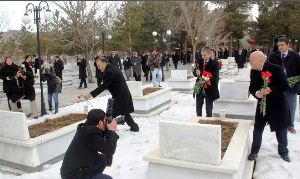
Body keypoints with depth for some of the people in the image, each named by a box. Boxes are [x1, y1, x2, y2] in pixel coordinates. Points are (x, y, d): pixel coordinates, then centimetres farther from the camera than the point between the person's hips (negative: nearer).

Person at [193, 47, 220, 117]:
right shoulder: (199, 62, 4)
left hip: (209, 89, -4)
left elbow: (215, 77, -13)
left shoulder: (214, 63, -10)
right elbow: (194, 72, 6)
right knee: (198, 108, 14)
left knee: (209, 109, 9)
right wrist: (196, 73, -18)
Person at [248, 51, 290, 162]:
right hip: (262, 104, 3)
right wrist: (257, 93, -21)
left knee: (281, 129, 12)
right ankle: (254, 152, 22)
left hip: (278, 104, -3)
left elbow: (285, 86, -19)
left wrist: (270, 90, -31)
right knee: (257, 129, 6)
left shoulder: (276, 69, -18)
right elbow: (252, 87, 1)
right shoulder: (253, 71, -4)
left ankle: (283, 152, 34)